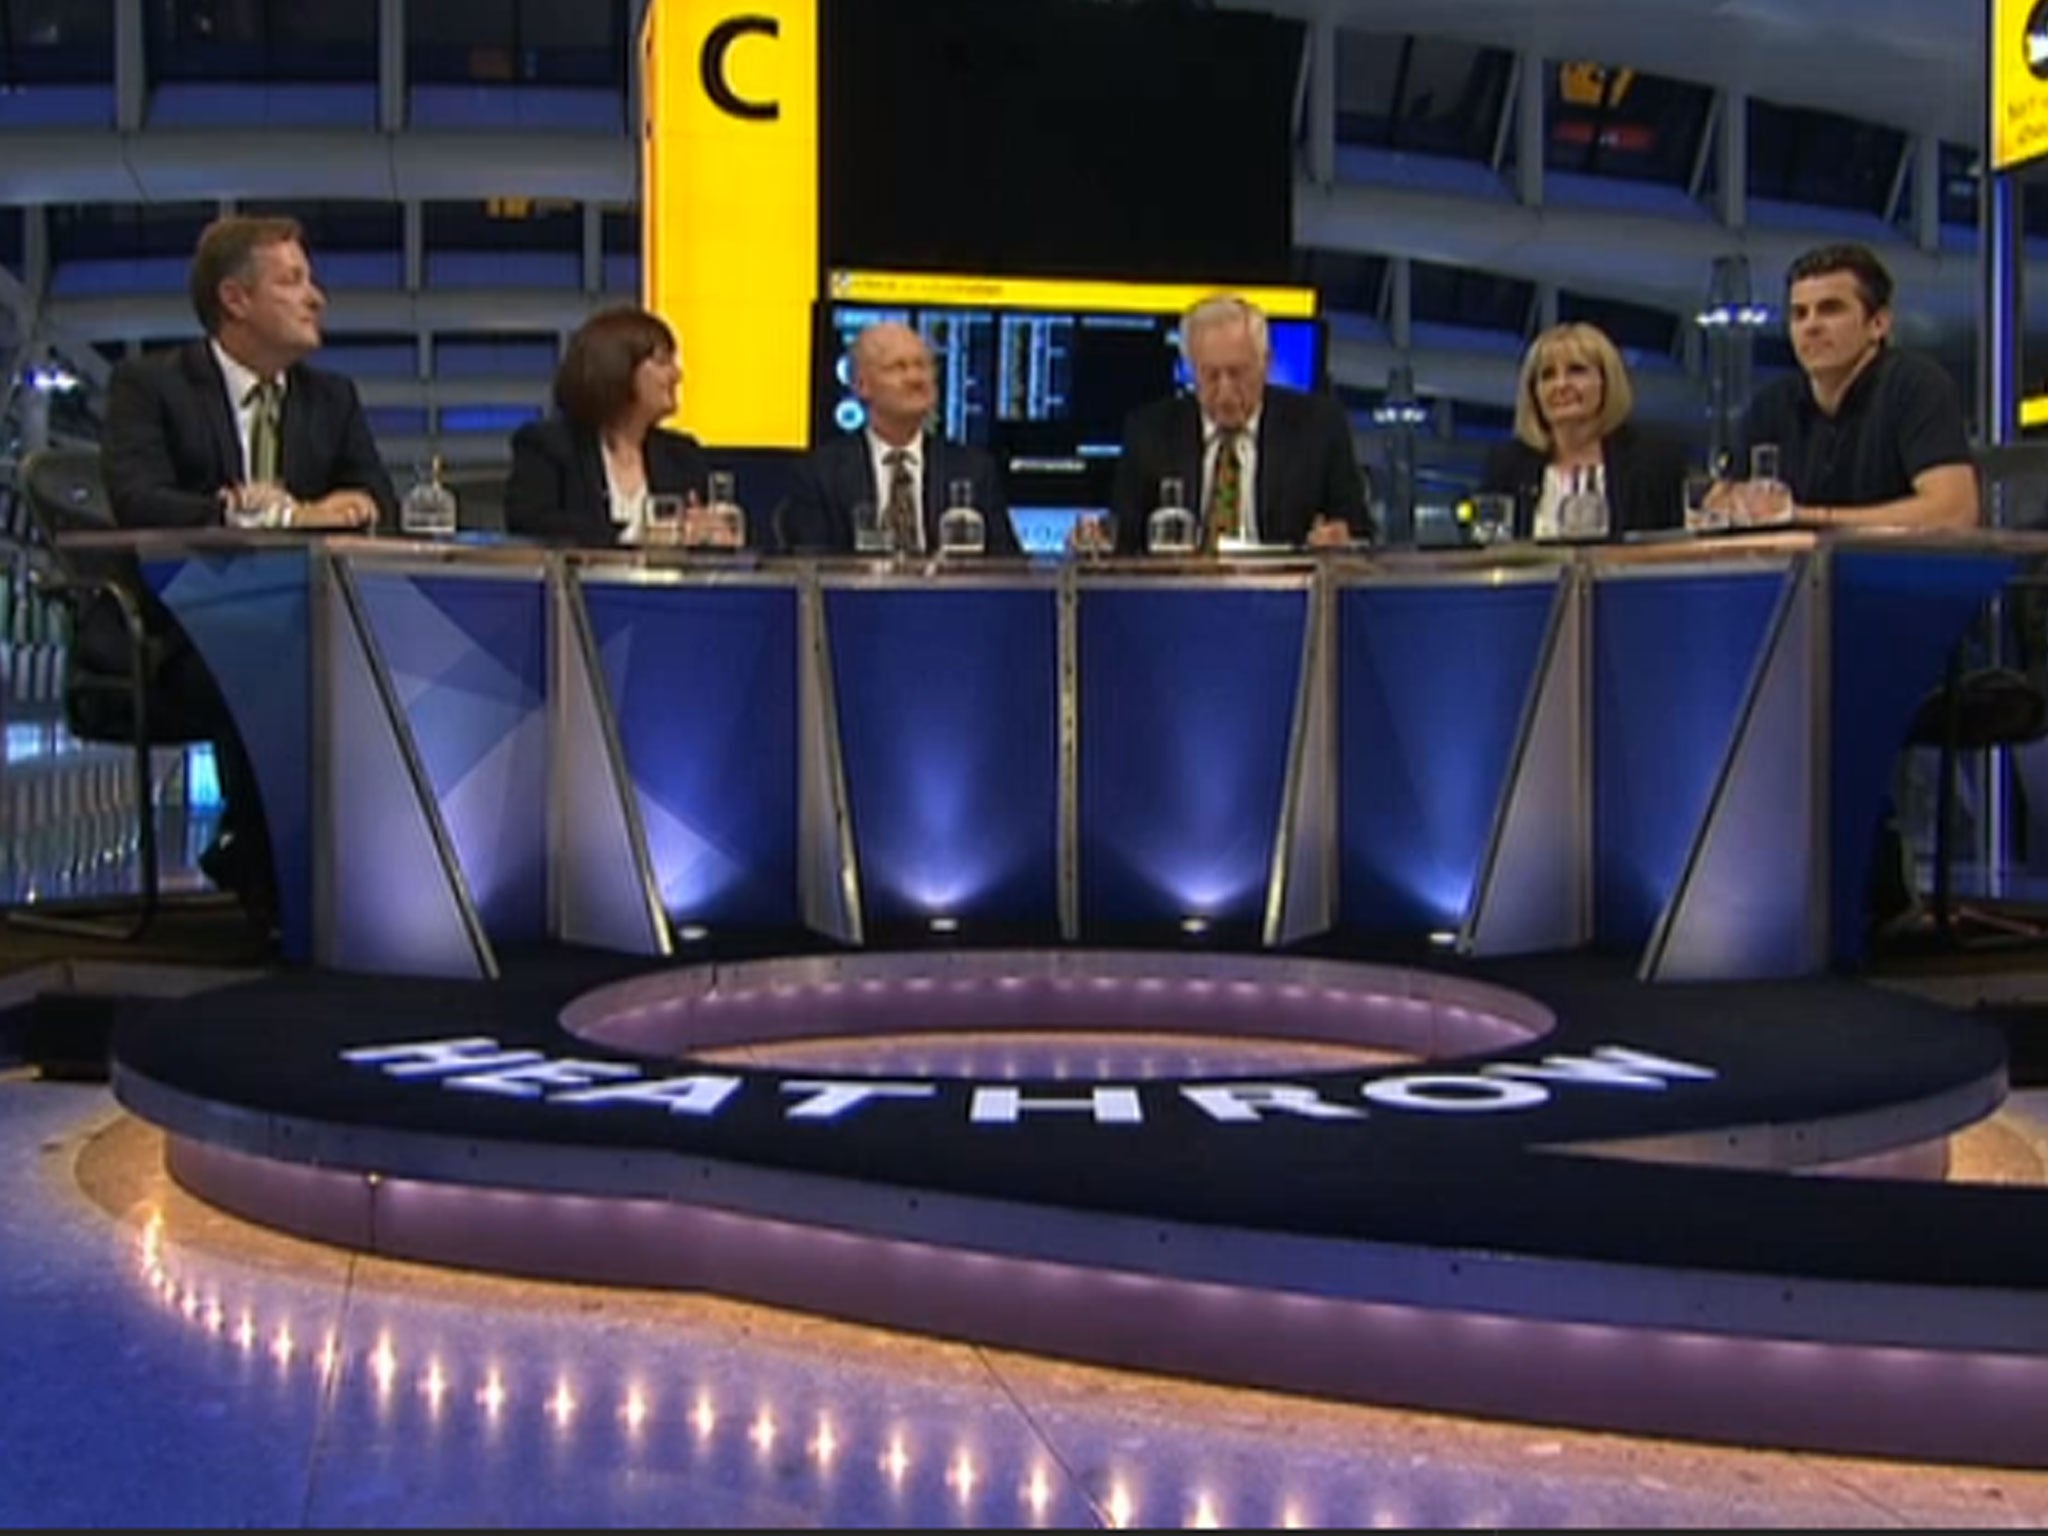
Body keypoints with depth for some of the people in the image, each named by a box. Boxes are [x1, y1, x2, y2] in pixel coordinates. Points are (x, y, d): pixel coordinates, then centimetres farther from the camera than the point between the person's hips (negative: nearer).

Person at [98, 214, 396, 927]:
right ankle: (259, 863, -16)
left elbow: (379, 503, 6)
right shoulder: (148, 384, -1)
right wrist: (288, 513, -29)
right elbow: (138, 502, -18)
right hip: (175, 639, -5)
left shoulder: (332, 395, 15)